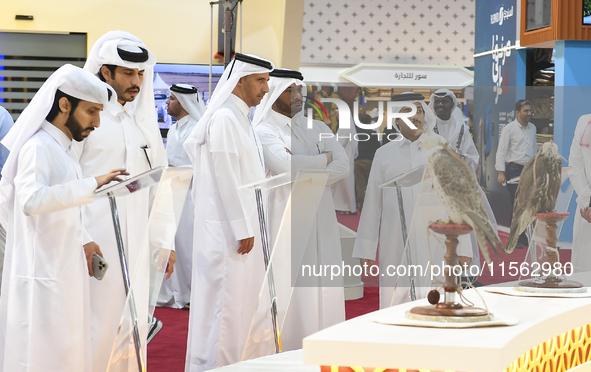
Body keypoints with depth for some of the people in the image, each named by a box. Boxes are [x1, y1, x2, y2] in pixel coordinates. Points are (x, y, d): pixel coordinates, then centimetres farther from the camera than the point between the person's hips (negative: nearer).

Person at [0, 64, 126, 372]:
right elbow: (31, 200, -32)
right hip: (41, 274, -10)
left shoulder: (64, 148, 16)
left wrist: (83, 242, 14)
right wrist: (92, 184, -33)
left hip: (64, 271, 10)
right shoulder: (37, 147, -14)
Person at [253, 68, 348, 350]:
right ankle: (288, 353, -3)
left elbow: (343, 165, 3)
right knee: (290, 287, -8)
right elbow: (286, 165, -18)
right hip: (285, 218, -5)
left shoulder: (317, 128, 16)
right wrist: (324, 160, -3)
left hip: (321, 218, 5)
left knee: (325, 286, 2)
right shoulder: (264, 132, 0)